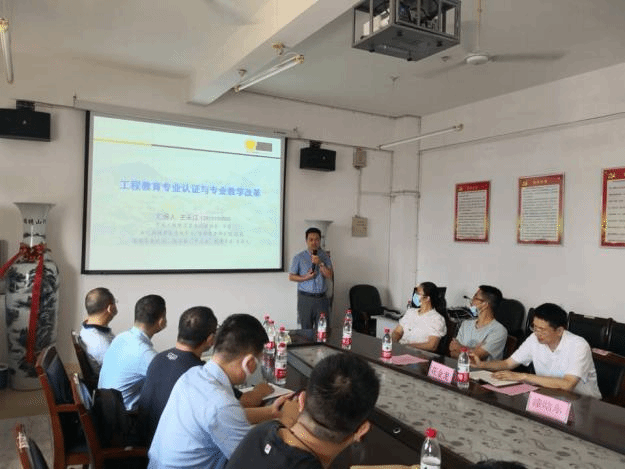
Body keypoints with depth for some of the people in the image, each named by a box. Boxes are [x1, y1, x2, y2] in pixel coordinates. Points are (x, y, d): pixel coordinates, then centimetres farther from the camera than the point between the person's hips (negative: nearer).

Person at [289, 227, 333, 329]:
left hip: (321, 298, 2)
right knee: (306, 329, 3)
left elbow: (329, 275, -2)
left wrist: (320, 263, -15)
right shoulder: (299, 257, 2)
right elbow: (291, 276, 2)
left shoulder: (324, 256, 7)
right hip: (305, 298, -2)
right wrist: (305, 278, -12)